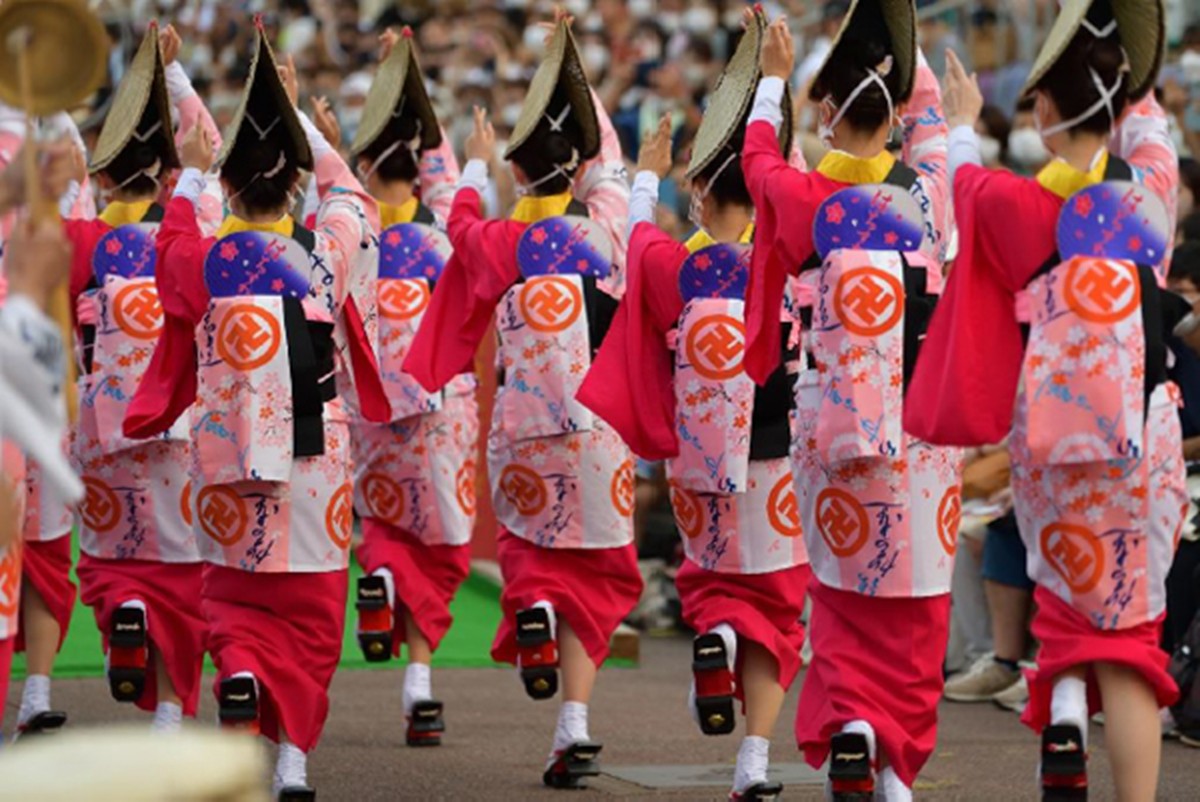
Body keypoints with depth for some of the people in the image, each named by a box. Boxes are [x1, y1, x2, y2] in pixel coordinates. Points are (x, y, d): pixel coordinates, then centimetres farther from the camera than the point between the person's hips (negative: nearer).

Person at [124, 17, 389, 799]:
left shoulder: (203, 260, -6)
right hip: (318, 465, 0)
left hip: (232, 469, 0)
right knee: (309, 616, 8)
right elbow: (350, 191, 17)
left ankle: (238, 676, -15)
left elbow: (172, 240, 19)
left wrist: (191, 176, 34)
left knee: (235, 600, 15)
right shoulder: (328, 253, -5)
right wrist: (300, 116, 26)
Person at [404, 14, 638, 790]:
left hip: (523, 434, 0)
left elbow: (462, 219, 21)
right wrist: (572, 64, 28)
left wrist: (475, 162, 39)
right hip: (598, 431, 0)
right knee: (590, 575, 7)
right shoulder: (606, 227, 0)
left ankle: (530, 607, -10)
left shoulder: (499, 243, -2)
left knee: (529, 543, 23)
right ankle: (575, 724, -5)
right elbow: (608, 158, 18)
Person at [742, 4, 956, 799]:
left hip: (838, 426, -1)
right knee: (915, 606, 6)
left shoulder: (807, 200, -5)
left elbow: (758, 156, 18)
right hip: (923, 427, 1)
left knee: (846, 598, 8)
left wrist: (773, 80, 34)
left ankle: (849, 723, -12)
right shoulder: (928, 193, 0)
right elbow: (929, 113, 20)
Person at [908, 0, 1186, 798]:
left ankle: (1063, 710, 0)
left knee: (1067, 598, 24)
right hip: (1140, 447, 0)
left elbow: (963, 187, 18)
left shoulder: (1015, 206, -6)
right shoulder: (1151, 192, -2)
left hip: (1049, 450, 0)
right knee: (1127, 638, 2)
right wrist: (1125, 76, 37)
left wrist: (961, 127, 37)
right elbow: (1148, 126, 21)